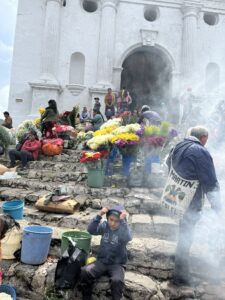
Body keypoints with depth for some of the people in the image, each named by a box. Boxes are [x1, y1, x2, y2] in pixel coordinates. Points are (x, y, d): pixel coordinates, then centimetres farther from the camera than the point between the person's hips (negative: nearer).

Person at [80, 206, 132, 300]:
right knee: (84, 271, -20)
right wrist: (99, 215, -23)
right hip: (102, 261, 3)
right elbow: (91, 230, -13)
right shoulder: (105, 226, 0)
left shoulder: (123, 229, -9)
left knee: (117, 281, -32)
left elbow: (127, 238, -31)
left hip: (117, 264, -3)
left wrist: (123, 221, -35)